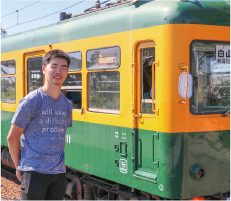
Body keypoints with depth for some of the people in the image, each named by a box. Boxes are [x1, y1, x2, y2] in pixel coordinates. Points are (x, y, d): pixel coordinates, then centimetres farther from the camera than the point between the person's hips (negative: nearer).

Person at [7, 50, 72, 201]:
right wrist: (20, 167, 0)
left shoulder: (67, 105, 11)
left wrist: (58, 163, 14)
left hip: (59, 172, 6)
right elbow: (12, 138, -4)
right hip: (34, 172, -5)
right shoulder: (31, 101, -7)